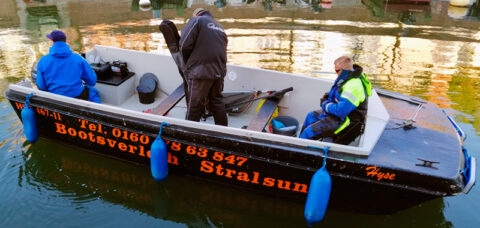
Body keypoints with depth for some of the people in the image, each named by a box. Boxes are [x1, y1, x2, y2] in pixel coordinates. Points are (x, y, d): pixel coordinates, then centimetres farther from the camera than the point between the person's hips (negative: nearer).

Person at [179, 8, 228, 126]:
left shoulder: (196, 20, 1)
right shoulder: (220, 27, 23)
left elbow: (185, 45, -10)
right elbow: (222, 49, 17)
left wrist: (187, 63, 7)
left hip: (200, 72, -7)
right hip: (219, 71, 7)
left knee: (195, 104, 2)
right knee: (216, 99, 21)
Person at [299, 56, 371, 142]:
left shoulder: (353, 87, -32)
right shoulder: (348, 78, 1)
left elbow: (341, 110, -34)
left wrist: (326, 106, -16)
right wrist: (326, 98, 1)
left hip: (345, 120, -11)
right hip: (337, 112, 11)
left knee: (309, 132, -17)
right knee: (311, 116, 20)